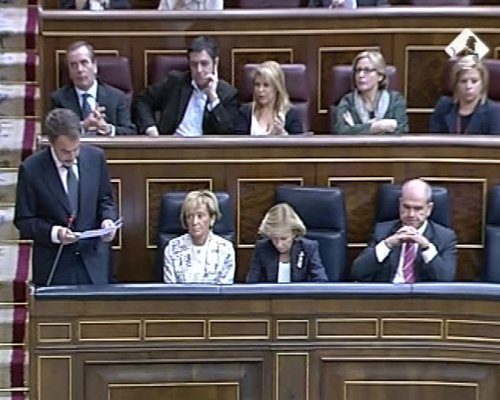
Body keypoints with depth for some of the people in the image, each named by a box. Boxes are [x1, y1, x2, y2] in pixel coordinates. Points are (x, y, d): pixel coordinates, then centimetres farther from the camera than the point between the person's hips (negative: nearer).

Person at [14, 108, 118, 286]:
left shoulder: (95, 157, -1)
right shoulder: (31, 169, -10)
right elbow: (23, 220, -4)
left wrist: (108, 220, -10)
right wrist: (53, 233, -20)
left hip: (94, 258, 2)